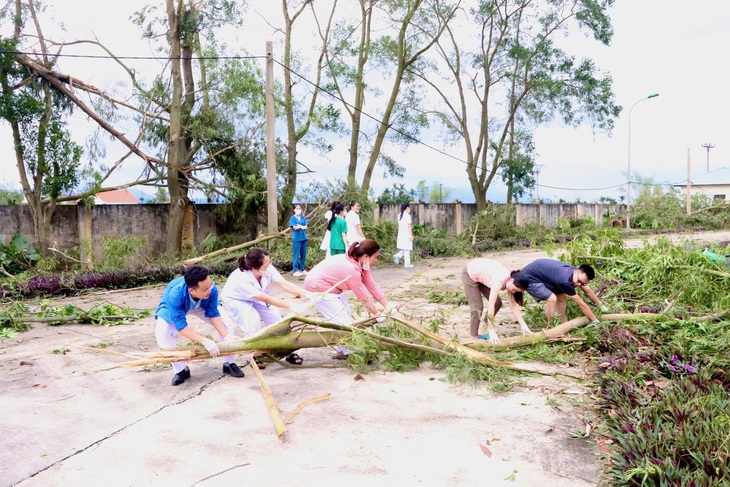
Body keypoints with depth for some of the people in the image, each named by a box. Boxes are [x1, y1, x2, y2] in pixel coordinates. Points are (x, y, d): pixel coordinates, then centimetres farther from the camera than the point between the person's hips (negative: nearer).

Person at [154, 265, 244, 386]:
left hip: (201, 306, 2)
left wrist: (227, 336, -35)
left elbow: (214, 315, -23)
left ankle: (228, 364, 1)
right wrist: (205, 341, -49)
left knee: (226, 321, -14)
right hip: (171, 308, -2)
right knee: (162, 333, -25)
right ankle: (181, 370, -4)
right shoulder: (175, 295, -45)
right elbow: (181, 326, -40)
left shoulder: (211, 289, -37)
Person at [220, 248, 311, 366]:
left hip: (254, 299, 5)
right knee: (253, 319, -27)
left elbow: (285, 284, -33)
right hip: (234, 300, -5)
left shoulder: (268, 269, -29)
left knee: (275, 317, -9)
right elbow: (267, 299, -40)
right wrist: (291, 306, -42)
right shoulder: (242, 279, -42)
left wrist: (307, 293, -44)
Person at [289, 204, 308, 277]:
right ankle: (295, 271, 1)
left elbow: (306, 227, 2)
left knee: (303, 254, 9)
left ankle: (302, 269, 17)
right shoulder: (292, 218, -2)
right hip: (297, 239, -5)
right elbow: (294, 227, -12)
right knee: (296, 255, -3)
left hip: (304, 238, 5)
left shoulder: (303, 217, 10)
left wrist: (300, 226, -16)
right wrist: (302, 226, -24)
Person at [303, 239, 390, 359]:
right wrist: (378, 315, -14)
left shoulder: (360, 264, -3)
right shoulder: (351, 269, -31)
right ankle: (348, 352, 1)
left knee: (348, 314, 11)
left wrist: (388, 307, -4)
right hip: (318, 288, -10)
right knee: (343, 320, -11)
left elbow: (373, 287, -1)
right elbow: (364, 298, -24)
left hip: (330, 287, 10)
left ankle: (342, 350, 18)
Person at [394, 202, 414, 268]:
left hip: (400, 235, 7)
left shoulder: (399, 215, 10)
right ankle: (407, 264, 4)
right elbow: (409, 226, -13)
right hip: (406, 235, -7)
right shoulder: (407, 215, -12)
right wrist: (411, 235, -10)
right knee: (407, 250, 0)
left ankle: (397, 256, -8)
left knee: (403, 249, 16)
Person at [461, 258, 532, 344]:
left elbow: (513, 306, -10)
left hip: (481, 275, 7)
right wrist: (492, 331, -41)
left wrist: (524, 326, -15)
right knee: (478, 307, -13)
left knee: (497, 303, -1)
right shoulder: (499, 280, -37)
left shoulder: (510, 282, -15)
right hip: (470, 274, -7)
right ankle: (474, 337, 1)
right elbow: (491, 305, -40)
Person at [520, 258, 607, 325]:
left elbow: (588, 291, 12)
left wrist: (601, 305, 20)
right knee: (552, 298, -22)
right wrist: (595, 321, -14)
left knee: (560, 296, 8)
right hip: (529, 278, -10)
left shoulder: (576, 273, -8)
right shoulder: (565, 281, -34)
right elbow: (581, 304, -24)